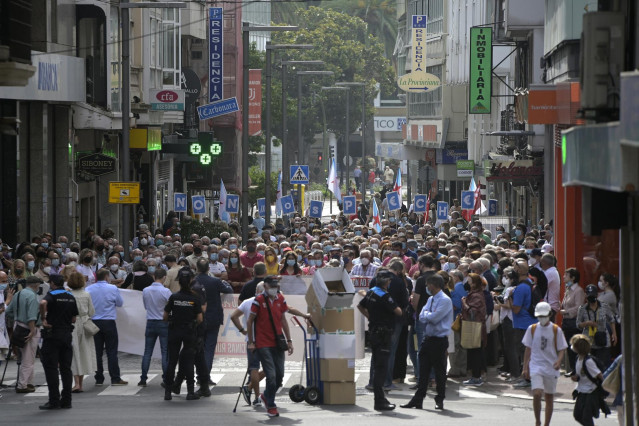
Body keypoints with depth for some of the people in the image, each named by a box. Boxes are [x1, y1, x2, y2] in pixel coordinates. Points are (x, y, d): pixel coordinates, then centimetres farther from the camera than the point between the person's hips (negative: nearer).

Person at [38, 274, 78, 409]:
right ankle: (66, 400, 9)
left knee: (51, 368, -2)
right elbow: (74, 319, 12)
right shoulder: (71, 297, 10)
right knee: (66, 368, 9)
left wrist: (43, 319, -21)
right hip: (67, 334, 6)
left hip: (52, 334, -6)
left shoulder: (52, 295, -9)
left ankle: (54, 401, -5)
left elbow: (43, 303, -32)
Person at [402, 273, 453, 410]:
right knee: (423, 370, 7)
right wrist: (428, 316, -10)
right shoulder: (431, 299, 13)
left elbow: (433, 318, -21)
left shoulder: (445, 300, -12)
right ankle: (418, 400, 9)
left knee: (439, 371, 3)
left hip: (439, 340, -7)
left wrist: (426, 314, -3)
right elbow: (422, 317, 9)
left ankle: (440, 400, 14)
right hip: (427, 338, 7)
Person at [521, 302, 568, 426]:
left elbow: (562, 349, 2)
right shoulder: (532, 329, 3)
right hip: (536, 367, -1)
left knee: (549, 397, 8)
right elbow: (528, 349, 9)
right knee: (537, 394, -17)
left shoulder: (556, 330, -1)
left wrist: (559, 361, -18)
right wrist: (525, 367, 6)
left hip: (551, 368, 1)